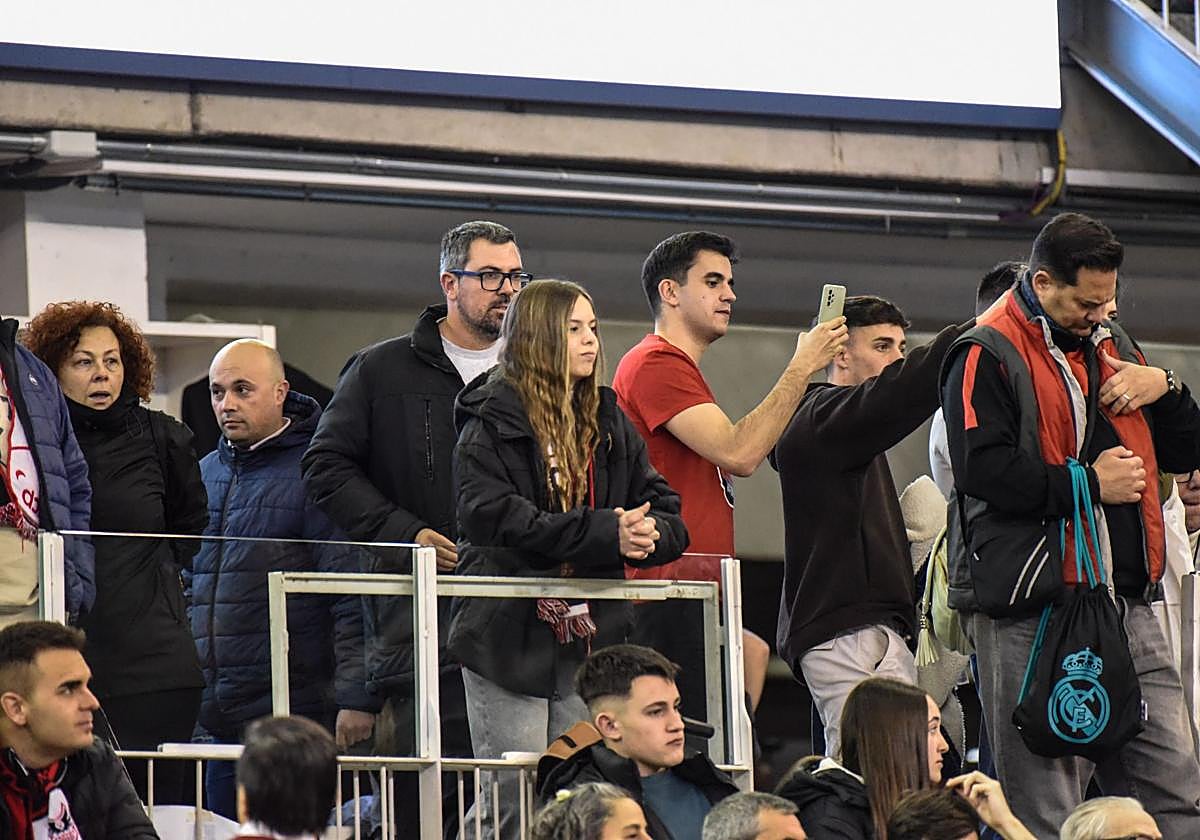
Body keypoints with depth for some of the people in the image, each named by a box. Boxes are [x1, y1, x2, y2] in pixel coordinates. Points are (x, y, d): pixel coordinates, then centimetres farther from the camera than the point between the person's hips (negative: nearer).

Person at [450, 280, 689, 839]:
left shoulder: (609, 423, 15)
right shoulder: (492, 421, -3)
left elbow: (667, 515, 13)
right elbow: (491, 516, -18)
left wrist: (647, 535, -13)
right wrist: (604, 534, -23)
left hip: (589, 637, 5)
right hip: (510, 636, -5)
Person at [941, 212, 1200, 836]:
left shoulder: (1111, 346, 20)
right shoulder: (987, 355, -4)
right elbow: (981, 468, -19)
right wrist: (1087, 483, -14)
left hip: (1128, 607, 7)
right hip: (1032, 616, -7)